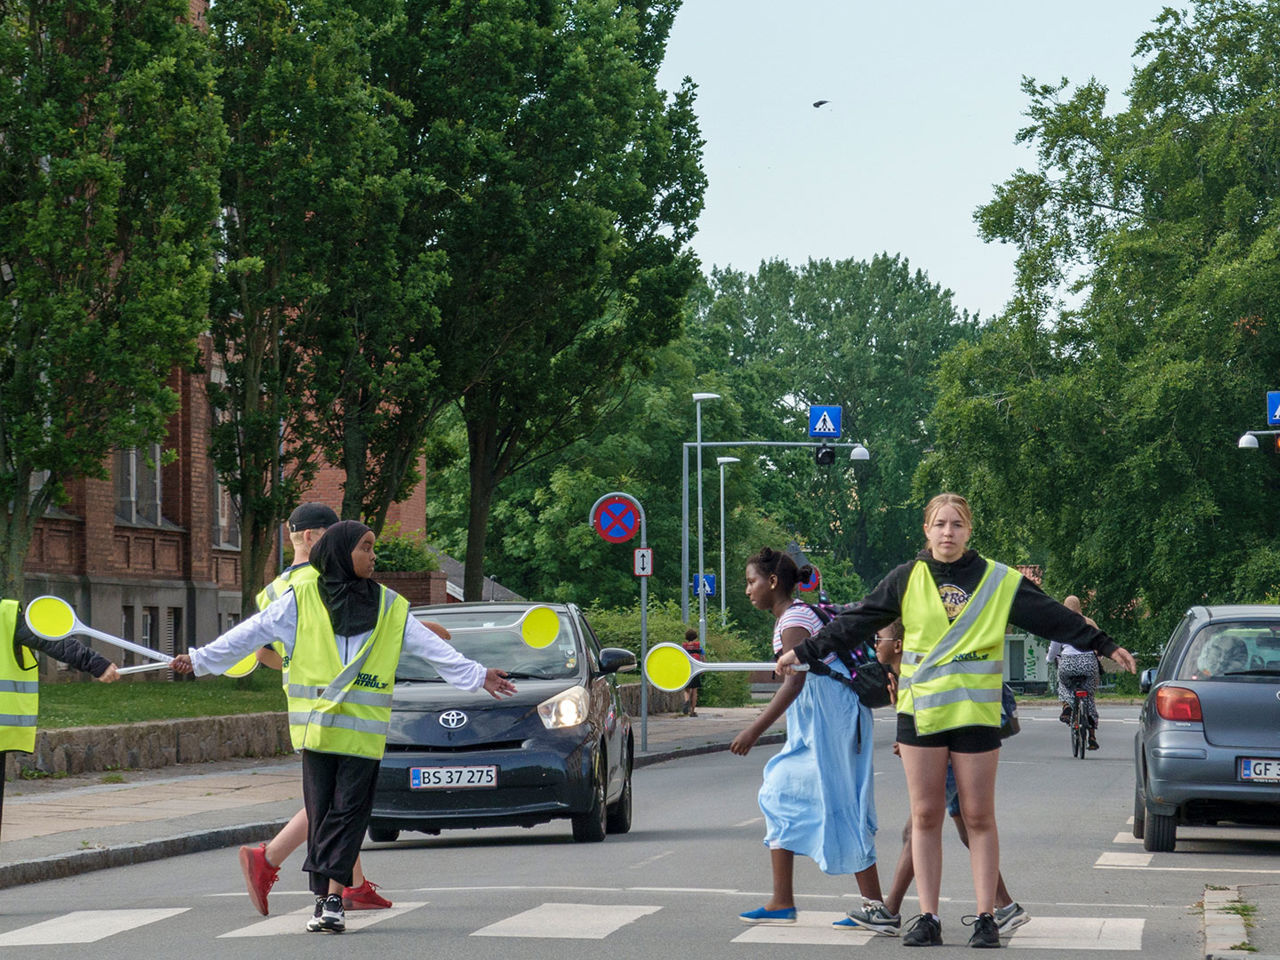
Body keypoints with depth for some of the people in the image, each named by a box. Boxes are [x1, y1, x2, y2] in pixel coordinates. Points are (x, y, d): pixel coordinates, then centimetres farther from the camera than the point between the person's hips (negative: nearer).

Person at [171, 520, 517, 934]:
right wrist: (200, 659, 4)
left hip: (363, 729, 1)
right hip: (316, 724, -1)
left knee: (349, 811, -5)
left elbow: (431, 647, 12)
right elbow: (252, 633, 6)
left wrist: (478, 676, 7)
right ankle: (327, 900, 3)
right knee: (321, 812, 0)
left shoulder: (389, 608, 11)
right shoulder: (302, 599, 4)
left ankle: (330, 899, -7)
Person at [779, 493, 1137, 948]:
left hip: (976, 713, -1)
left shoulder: (998, 581, 4)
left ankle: (986, 917, 6)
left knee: (979, 818, 1)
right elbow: (855, 621, 11)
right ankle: (928, 918, 7)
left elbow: (1054, 617, 6)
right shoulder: (906, 580, 7)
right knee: (925, 816, 3)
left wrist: (1106, 646, 4)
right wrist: (805, 651, 11)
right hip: (920, 712, 1)